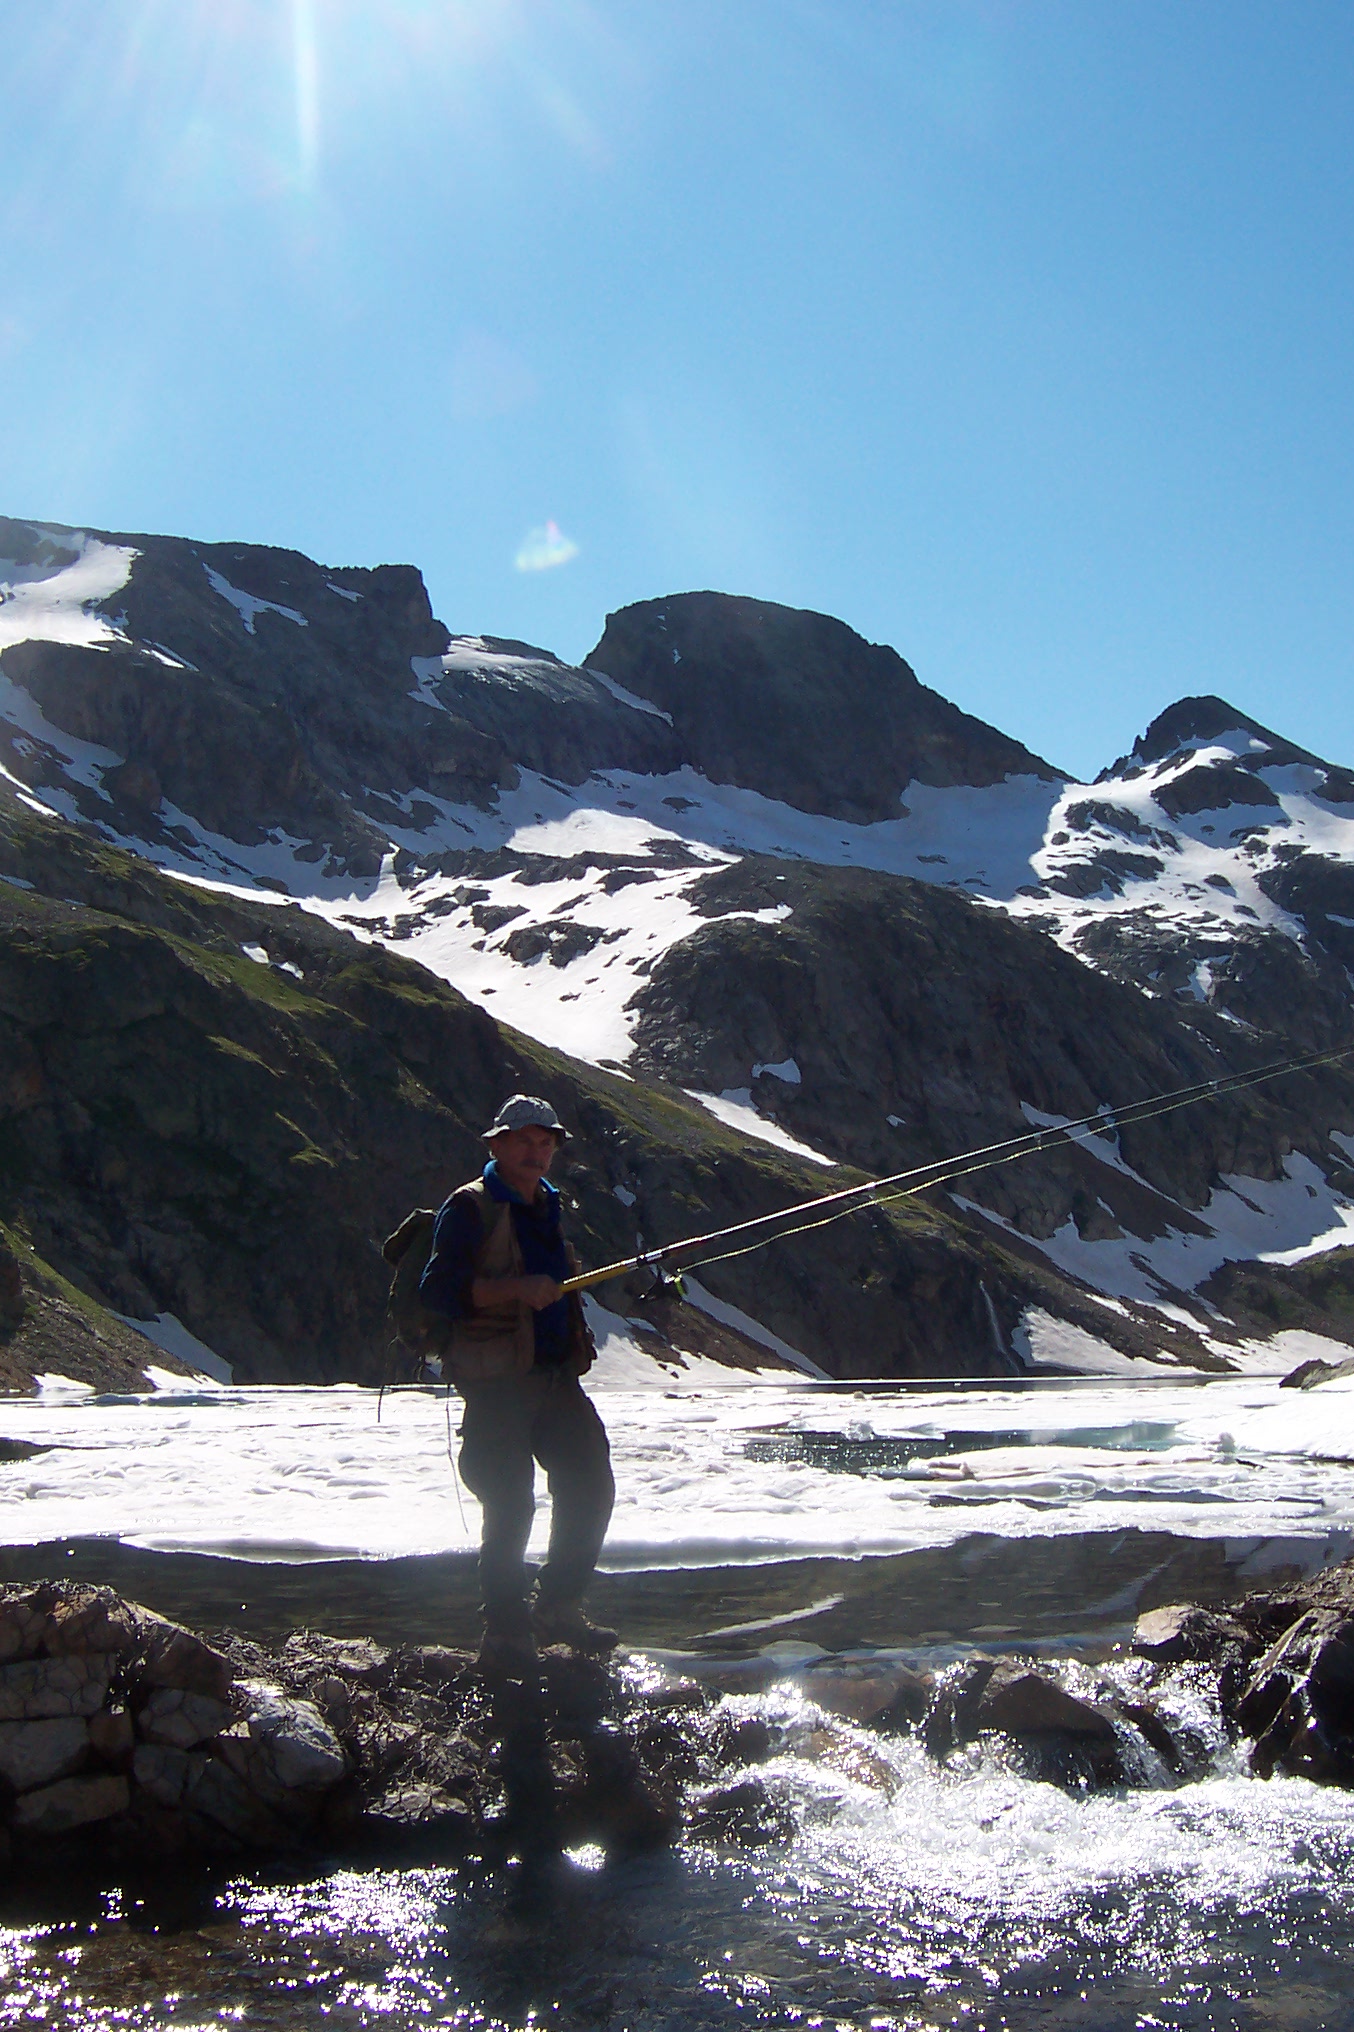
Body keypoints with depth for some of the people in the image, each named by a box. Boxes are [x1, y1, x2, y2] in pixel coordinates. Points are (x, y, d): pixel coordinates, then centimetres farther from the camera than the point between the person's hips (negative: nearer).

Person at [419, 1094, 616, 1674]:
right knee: (510, 1507, -8)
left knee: (591, 1487, 8)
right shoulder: (471, 1207, -7)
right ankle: (506, 1636, 6)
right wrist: (518, 1289, -25)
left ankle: (557, 1608, 24)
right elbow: (438, 1289, -17)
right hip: (497, 1381, -8)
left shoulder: (547, 1208, 18)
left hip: (557, 1376, 8)